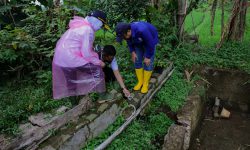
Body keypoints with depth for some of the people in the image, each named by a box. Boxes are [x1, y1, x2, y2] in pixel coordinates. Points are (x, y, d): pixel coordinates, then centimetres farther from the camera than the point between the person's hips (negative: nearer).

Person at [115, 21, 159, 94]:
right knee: (137, 61, 2)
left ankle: (145, 84, 6)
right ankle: (140, 82, 16)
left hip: (150, 41, -5)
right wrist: (132, 52, -8)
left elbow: (150, 43, -30)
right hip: (138, 43, 6)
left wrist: (148, 57, -22)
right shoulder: (126, 32, -24)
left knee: (148, 63, -8)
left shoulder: (141, 30, -44)